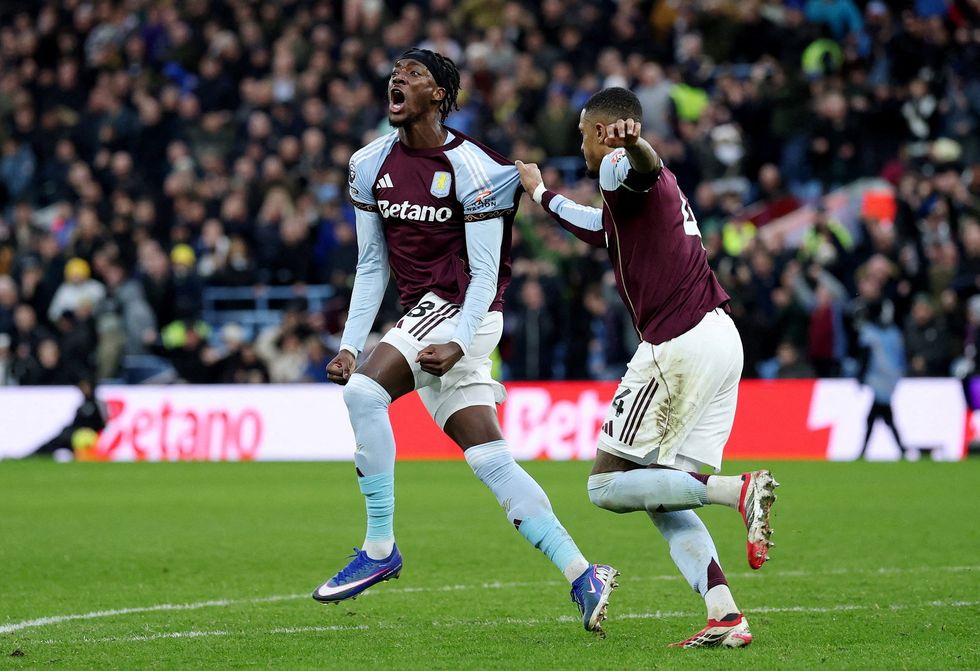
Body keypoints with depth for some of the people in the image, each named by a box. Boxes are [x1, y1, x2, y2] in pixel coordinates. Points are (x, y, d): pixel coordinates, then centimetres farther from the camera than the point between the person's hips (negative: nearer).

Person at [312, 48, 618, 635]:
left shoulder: (468, 167, -12)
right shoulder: (373, 165, 8)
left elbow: (484, 273, -10)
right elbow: (372, 267, 13)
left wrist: (458, 342, -22)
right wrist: (350, 344, 6)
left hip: (459, 312, -7)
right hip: (427, 317, 7)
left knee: (364, 391, -24)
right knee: (490, 459, 2)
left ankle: (380, 548, -15)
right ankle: (583, 576, 5)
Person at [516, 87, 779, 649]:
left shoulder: (620, 169, -4)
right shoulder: (655, 188, 26)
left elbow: (646, 165, -32)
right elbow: (598, 227, 47)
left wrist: (631, 143, -55)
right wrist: (540, 193, 61)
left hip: (679, 344, -9)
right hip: (721, 336, 9)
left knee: (609, 486, -3)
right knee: (663, 498, 9)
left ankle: (741, 491, -19)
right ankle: (726, 617, -7)